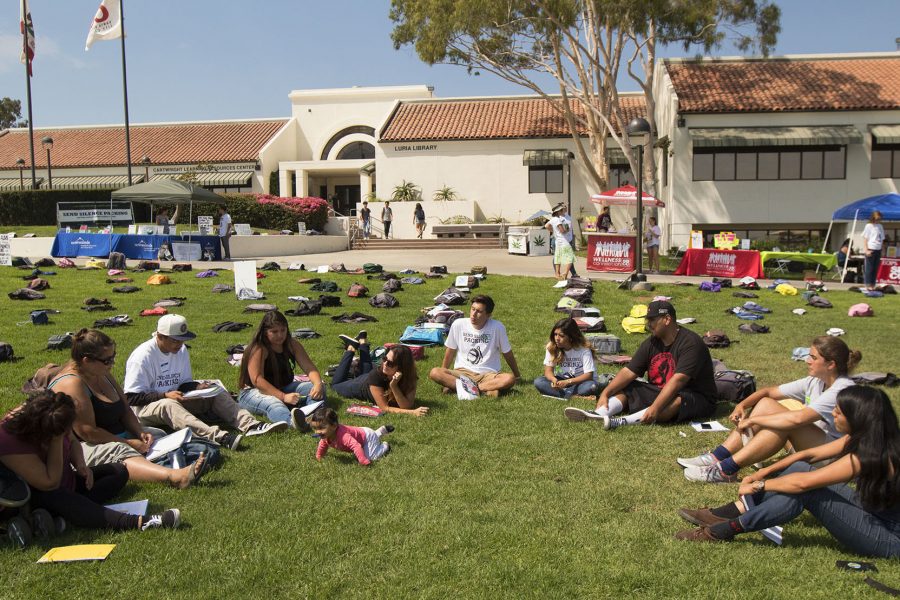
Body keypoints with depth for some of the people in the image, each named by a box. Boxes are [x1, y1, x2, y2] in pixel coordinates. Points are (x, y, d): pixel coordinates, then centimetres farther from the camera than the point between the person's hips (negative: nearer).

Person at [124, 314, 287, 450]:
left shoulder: (181, 350, 4)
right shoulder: (142, 356, -16)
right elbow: (131, 397, -18)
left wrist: (197, 387, -12)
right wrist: (166, 395, -28)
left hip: (175, 400, 7)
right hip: (144, 408, -7)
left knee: (217, 393, -9)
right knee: (168, 405, -41)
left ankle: (250, 424, -33)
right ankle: (215, 435, -62)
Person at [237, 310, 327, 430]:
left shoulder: (291, 345, 1)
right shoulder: (258, 349, -17)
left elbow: (309, 367, -5)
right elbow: (257, 380, -26)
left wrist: (318, 384, -27)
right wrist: (283, 397, -35)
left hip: (283, 388, 7)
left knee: (319, 388, -12)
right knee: (273, 404, -40)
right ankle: (293, 420, -74)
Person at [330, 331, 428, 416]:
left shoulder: (410, 377, -39)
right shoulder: (376, 375, -46)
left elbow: (407, 406, -44)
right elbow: (384, 408, -48)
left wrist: (394, 386, -59)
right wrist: (413, 412, -62)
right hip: (361, 386, -3)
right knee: (336, 385, 27)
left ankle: (362, 342, 47)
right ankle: (351, 348, 27)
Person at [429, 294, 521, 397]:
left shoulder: (497, 327, -10)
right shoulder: (458, 324, -6)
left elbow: (507, 353, 4)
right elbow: (451, 350, 9)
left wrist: (517, 376, 12)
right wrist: (444, 376, 15)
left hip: (488, 375, -1)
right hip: (462, 373, 1)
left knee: (509, 379, -32)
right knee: (434, 373, -26)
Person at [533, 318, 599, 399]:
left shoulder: (584, 349, -18)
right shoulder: (551, 347, -8)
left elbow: (589, 375, -22)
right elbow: (548, 370, -9)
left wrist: (568, 382, -35)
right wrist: (554, 379, -34)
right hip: (562, 381, 3)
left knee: (591, 386, -37)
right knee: (538, 382, -24)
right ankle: (573, 396, -32)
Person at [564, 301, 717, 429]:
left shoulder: (690, 343, -19)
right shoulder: (651, 343, 3)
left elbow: (678, 380, -31)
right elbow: (628, 372, -3)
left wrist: (655, 408, -40)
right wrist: (605, 393, -16)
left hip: (696, 398, -7)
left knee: (676, 401, -38)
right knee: (624, 389, -7)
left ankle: (621, 422, -52)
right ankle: (598, 414, -37)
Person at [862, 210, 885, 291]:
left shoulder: (880, 226, 13)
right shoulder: (869, 226, -3)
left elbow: (882, 239, 16)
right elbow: (865, 239, -5)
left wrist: (881, 249, 8)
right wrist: (866, 250, -11)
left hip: (878, 250, 5)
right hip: (871, 249, -5)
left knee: (875, 268, 7)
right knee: (869, 268, -2)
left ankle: (873, 285, 12)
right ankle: (868, 285, 2)